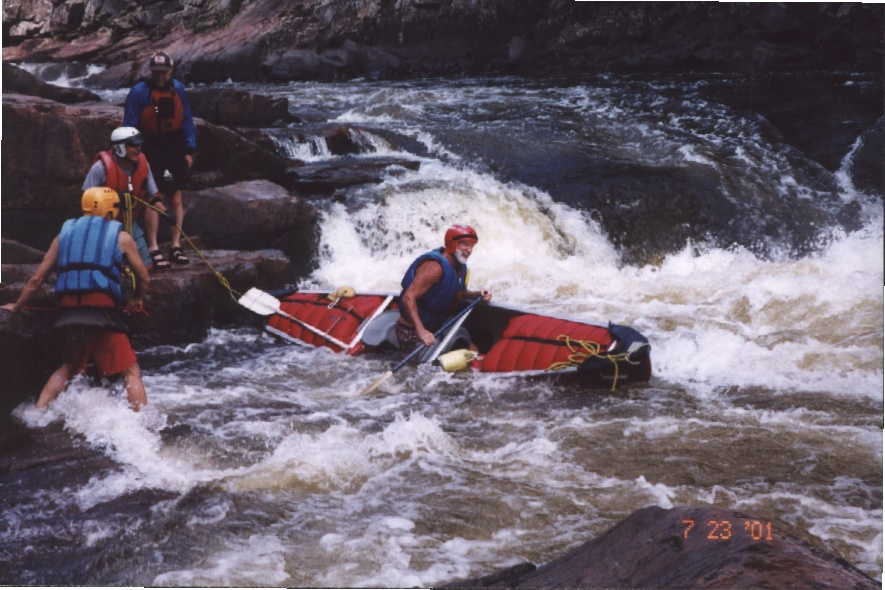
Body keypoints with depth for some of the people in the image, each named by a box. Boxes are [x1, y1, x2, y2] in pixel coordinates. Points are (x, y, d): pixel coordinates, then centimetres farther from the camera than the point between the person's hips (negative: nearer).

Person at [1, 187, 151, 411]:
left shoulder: (65, 233, 19)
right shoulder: (121, 237, 11)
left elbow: (37, 278, 18)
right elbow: (144, 278, 15)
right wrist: (137, 301, 34)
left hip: (68, 309, 4)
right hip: (102, 308, -4)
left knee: (68, 368, 26)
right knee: (131, 371, 1)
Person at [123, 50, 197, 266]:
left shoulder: (178, 90, 5)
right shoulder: (139, 92, -7)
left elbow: (187, 120, 11)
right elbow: (129, 124, -4)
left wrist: (189, 149, 6)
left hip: (174, 149, 3)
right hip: (150, 149, -3)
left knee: (176, 197, 4)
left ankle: (176, 246, 10)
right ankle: (153, 247, 2)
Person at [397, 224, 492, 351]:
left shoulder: (460, 268, 4)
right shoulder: (435, 267, -25)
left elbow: (458, 294, 21)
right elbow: (408, 298, -30)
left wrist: (478, 294, -1)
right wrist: (421, 331, -39)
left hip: (435, 329, 9)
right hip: (411, 332, -9)